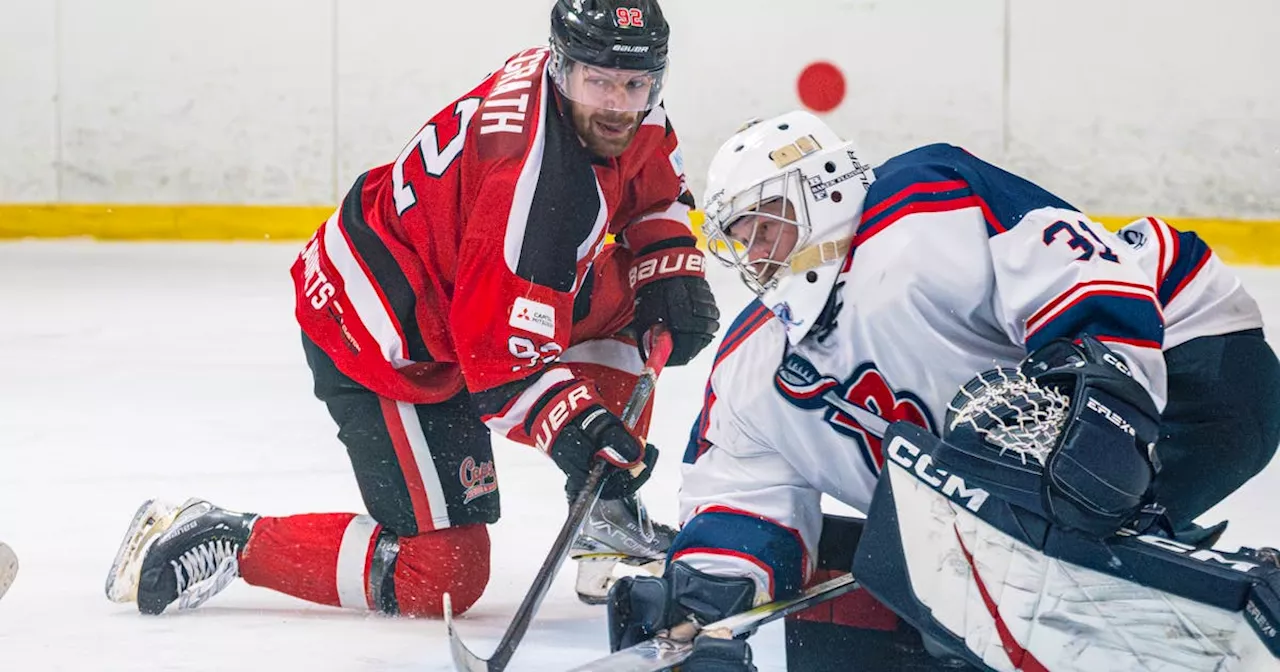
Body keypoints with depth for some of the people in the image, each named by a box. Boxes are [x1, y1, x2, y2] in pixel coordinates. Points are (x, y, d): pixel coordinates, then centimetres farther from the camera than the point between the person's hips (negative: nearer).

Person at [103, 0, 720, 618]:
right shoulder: (537, 181, -33)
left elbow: (654, 195, 16)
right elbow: (499, 355, -30)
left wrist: (671, 269, 0)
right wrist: (575, 429, -38)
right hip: (380, 345, -10)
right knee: (444, 576, -8)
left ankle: (607, 512, 14)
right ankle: (226, 540, -3)